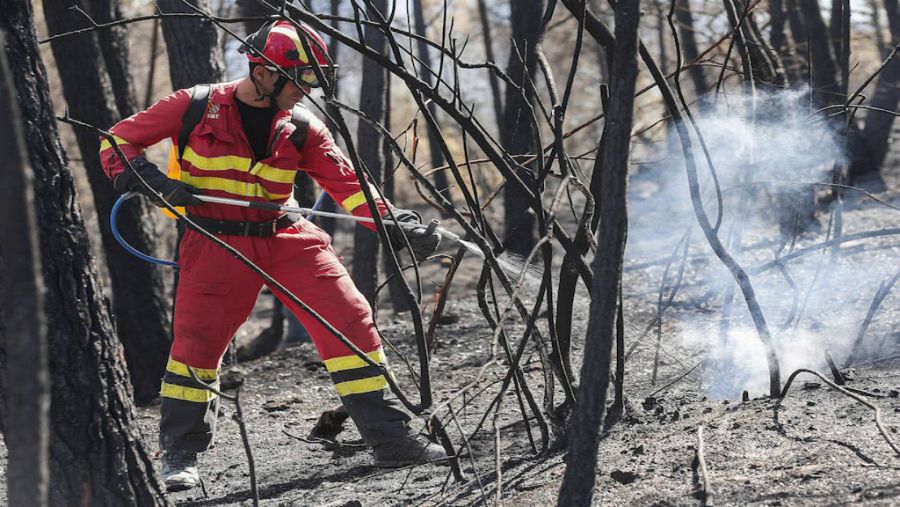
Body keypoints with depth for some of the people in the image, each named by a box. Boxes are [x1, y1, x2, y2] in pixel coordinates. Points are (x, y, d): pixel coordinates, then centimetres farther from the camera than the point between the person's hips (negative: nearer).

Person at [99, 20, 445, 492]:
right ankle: (180, 453, 10)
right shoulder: (195, 107, -5)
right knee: (197, 342, -10)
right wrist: (149, 180, -19)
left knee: (351, 322, -5)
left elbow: (348, 185, -2)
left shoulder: (301, 129, 5)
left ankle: (390, 438, 3)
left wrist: (397, 224, -17)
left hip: (286, 239, 3)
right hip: (217, 243, -3)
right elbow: (117, 141, 1)